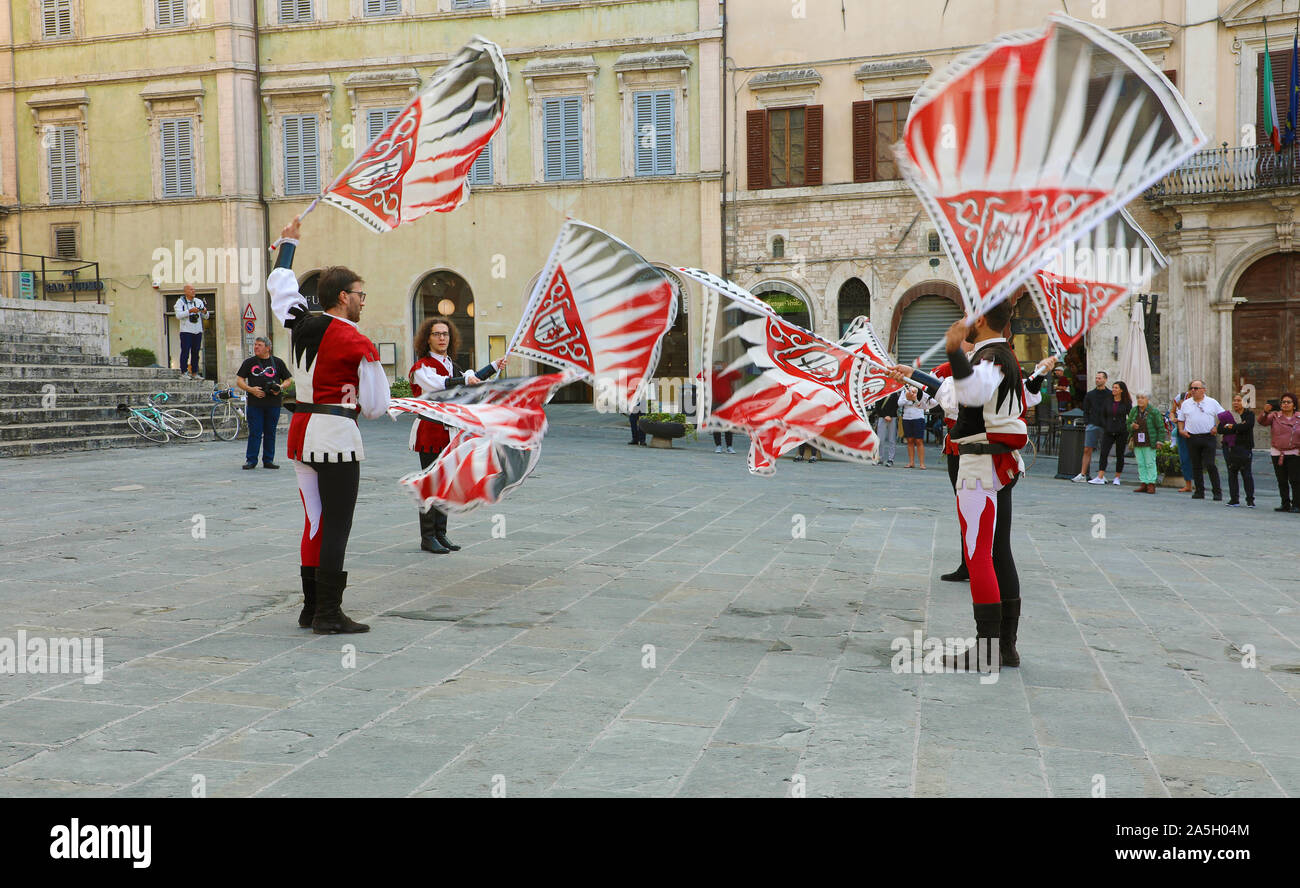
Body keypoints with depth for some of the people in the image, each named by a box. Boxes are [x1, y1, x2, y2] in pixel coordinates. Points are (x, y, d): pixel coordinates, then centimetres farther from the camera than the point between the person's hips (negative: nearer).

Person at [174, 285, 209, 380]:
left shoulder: (199, 302, 11)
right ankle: (183, 373, -4)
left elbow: (206, 317, 10)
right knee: (185, 352, -7)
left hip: (198, 331, 4)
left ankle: (194, 373, 10)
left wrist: (205, 312, -13)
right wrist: (190, 311, -23)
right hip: (186, 331, -4)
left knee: (195, 353, 5)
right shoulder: (180, 302, 0)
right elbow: (178, 315, -13)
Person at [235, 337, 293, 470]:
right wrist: (251, 389, -10)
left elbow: (289, 380, 13)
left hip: (273, 404, 1)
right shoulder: (249, 362, 10)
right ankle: (251, 460, 2)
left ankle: (268, 460, 12)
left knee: (270, 433, 5)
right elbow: (239, 380, 8)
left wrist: (280, 387, -8)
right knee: (254, 433, -4)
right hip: (254, 404, -1)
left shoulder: (277, 362, 10)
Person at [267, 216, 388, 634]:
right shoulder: (358, 344, -11)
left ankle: (311, 608, 20)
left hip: (300, 429, 8)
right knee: (336, 527, -4)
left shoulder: (298, 323, 7)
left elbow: (280, 283, 28)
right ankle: (328, 614, -2)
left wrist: (287, 243, 44)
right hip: (337, 434, -8)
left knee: (314, 521, 15)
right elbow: (377, 407, -7)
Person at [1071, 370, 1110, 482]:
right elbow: (1086, 411, 14)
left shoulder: (1111, 395, 4)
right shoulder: (1090, 395, 11)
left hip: (1105, 427, -1)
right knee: (1087, 450, -6)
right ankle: (1082, 475, -8)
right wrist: (1087, 422, 2)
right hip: (1092, 426, 1)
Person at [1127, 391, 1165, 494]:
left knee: (1150, 464, -3)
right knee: (1140, 464, 6)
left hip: (1149, 443, -5)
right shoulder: (1133, 411, 9)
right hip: (1137, 443, 5)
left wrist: (1159, 440, -7)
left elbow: (1160, 427, -2)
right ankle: (1143, 484, 10)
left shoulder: (1154, 412, -4)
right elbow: (1128, 425, 18)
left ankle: (1151, 484, 1)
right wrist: (1132, 426, -5)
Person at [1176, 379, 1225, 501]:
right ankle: (1199, 491, 14)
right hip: (1192, 437, 3)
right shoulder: (1186, 404, 12)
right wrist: (1181, 430, 2)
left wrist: (1216, 427, -5)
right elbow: (1181, 419, 18)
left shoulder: (1212, 402, 5)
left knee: (1210, 465, -9)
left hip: (1208, 437, -3)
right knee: (1196, 466, 6)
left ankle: (1217, 492, -3)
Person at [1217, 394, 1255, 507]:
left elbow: (1247, 426, -16)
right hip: (1229, 447, 3)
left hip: (1244, 447, -3)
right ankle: (1234, 499, 9)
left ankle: (1250, 500, 1)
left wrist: (1231, 427, -8)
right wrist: (1238, 428, -11)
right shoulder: (1227, 415, 12)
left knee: (1246, 473, -4)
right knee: (1232, 473, 3)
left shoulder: (1249, 414, 4)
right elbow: (1220, 429, -3)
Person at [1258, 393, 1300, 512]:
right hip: (1277, 453, 2)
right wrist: (1266, 412, -32)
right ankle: (1285, 504, 15)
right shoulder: (1275, 416, 3)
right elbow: (1262, 422, -13)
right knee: (1282, 481, 7)